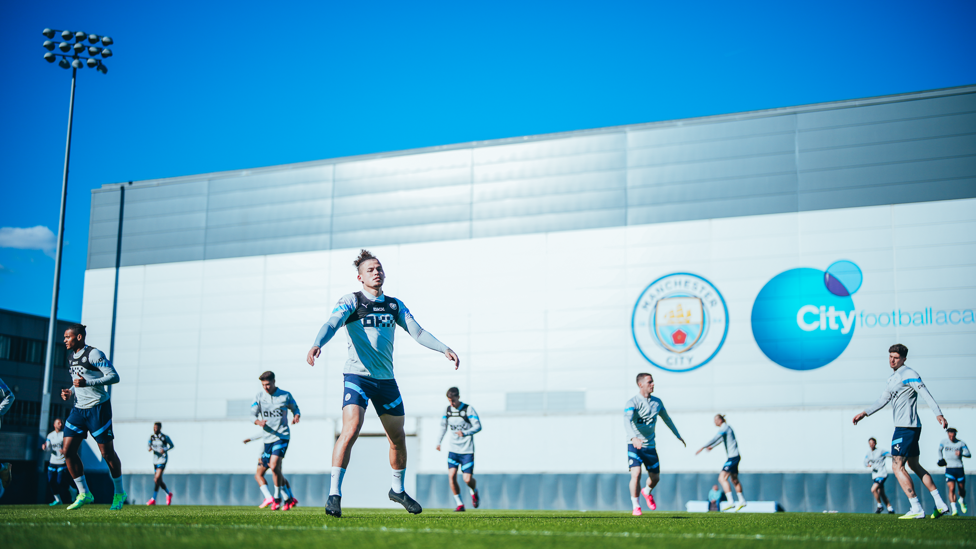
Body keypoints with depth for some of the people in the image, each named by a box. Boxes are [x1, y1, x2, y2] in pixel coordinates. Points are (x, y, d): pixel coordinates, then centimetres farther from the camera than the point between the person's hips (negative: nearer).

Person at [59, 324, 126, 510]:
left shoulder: (93, 354, -12)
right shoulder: (71, 356, 13)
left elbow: (114, 376, -17)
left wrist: (87, 383, -25)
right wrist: (70, 391, 6)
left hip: (98, 408, -8)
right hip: (79, 409, 8)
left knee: (107, 452, -1)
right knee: (68, 451, -3)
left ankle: (119, 493, 16)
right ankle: (84, 494, 7)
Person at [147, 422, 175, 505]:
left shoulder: (165, 437, -5)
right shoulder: (152, 437, 7)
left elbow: (172, 446, 4)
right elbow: (150, 446, 14)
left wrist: (165, 450, -14)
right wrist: (150, 448, -10)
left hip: (163, 459, -6)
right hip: (155, 460, 6)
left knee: (157, 478, -17)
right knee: (159, 481, 7)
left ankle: (153, 499, -14)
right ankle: (168, 494, 30)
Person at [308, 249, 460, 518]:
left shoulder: (395, 305, 13)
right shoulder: (351, 302, -2)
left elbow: (417, 332, 12)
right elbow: (331, 324, -18)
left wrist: (444, 349, -2)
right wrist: (317, 344, -39)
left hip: (386, 379, 5)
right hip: (357, 375, -5)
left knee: (397, 437, 12)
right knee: (350, 430, -22)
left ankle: (398, 490, 33)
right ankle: (334, 494, -17)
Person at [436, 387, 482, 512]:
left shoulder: (468, 409, -8)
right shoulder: (447, 410, 5)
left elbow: (478, 426, -13)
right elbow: (443, 426, 22)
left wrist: (465, 433, -29)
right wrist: (439, 442, 24)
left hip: (467, 450, -4)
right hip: (453, 449, 4)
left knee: (467, 479, -9)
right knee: (451, 476, -12)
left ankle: (474, 492, 28)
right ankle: (460, 504, 2)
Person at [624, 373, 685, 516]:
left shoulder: (657, 402, 6)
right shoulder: (632, 403, -14)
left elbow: (667, 419, 22)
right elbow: (627, 422, -31)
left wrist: (678, 436, 29)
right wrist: (633, 437, -49)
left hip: (650, 445, 5)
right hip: (634, 445, -5)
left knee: (655, 478, 10)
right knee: (636, 474, -19)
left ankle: (647, 492, 45)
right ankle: (636, 507, -3)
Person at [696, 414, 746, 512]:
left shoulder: (724, 428, -14)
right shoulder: (726, 427, 16)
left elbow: (715, 439, -23)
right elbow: (720, 439, 32)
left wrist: (703, 448, -25)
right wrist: (712, 447, 41)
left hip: (733, 457, -10)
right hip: (735, 456, 10)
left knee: (722, 478, -16)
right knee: (734, 480, 21)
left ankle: (730, 502, -22)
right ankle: (742, 501, 31)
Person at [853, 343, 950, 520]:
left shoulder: (908, 374, -11)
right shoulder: (893, 378, 18)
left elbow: (926, 394, -20)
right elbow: (883, 399, 23)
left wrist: (938, 414, -31)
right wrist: (864, 413, 16)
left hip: (906, 427, -10)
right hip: (911, 427, 10)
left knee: (897, 466, -9)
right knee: (914, 466, 15)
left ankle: (917, 509, -10)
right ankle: (940, 504, 16)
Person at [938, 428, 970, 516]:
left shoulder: (961, 443, -1)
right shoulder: (944, 443, 3)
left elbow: (969, 455, -7)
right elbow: (940, 449, 25)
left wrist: (961, 454, -25)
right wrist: (940, 458, 18)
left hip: (959, 469, 1)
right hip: (949, 469, -1)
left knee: (962, 489, 11)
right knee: (951, 489, -16)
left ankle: (962, 500, 45)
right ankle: (954, 510, -21)